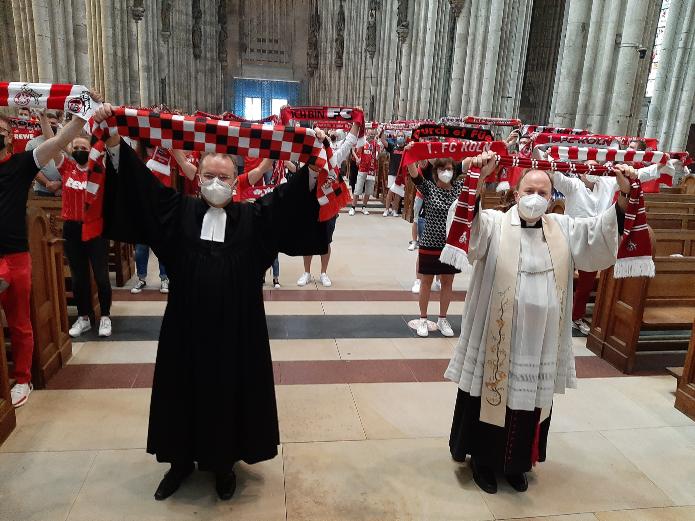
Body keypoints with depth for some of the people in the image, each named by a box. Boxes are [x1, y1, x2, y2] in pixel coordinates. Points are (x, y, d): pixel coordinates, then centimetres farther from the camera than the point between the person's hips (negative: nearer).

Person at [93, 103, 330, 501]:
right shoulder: (179, 211, 3)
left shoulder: (252, 217, 1)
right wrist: (113, 139, -13)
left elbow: (290, 195, -8)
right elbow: (138, 181, -2)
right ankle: (182, 459, 37)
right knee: (186, 390, 14)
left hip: (236, 327, -1)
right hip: (187, 326, 1)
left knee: (230, 391, 11)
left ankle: (224, 462, 32)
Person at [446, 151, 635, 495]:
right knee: (492, 395, 9)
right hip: (497, 335, -4)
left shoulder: (563, 228, 7)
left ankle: (517, 462, 36)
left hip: (541, 340, 4)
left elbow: (602, 233, -2)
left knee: (531, 402, 16)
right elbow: (468, 225, -24)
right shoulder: (494, 223, -6)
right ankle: (482, 459, 30)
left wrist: (623, 195, -16)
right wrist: (478, 181, -39)